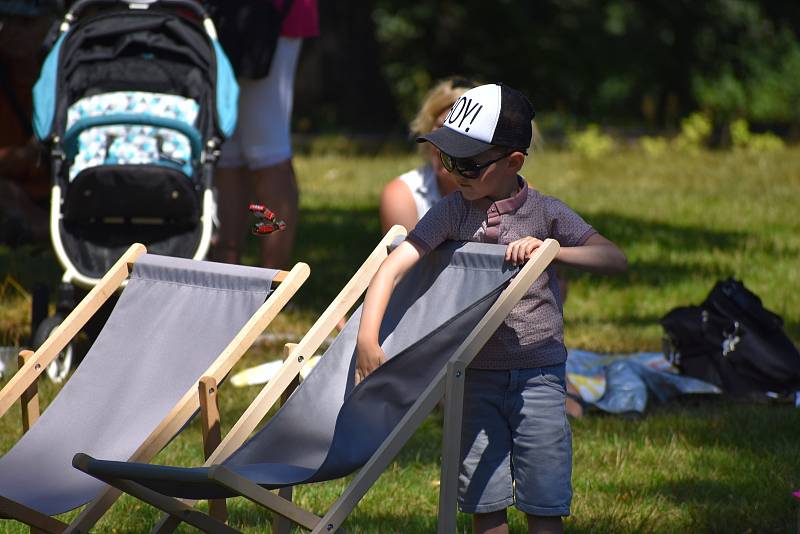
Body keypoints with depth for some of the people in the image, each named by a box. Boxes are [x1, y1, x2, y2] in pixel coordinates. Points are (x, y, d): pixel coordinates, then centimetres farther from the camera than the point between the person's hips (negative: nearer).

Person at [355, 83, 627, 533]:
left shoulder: (545, 213, -5)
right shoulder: (453, 212, -2)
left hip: (539, 374, -2)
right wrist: (367, 340, -22)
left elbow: (616, 260, -10)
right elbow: (394, 266, -10)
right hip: (476, 374, 2)